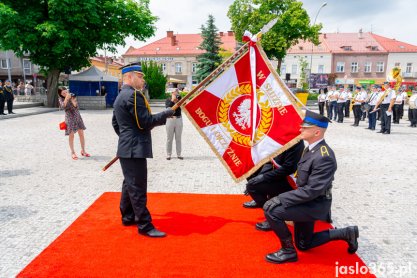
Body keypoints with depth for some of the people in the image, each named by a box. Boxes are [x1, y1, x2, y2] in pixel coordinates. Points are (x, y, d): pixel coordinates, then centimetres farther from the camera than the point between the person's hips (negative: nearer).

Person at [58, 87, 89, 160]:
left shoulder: (72, 95, 3)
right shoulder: (61, 99, -2)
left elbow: (76, 106, -4)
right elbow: (63, 106, -19)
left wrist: (73, 101, -23)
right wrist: (66, 98, -25)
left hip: (77, 116, 3)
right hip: (69, 117, -3)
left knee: (81, 134, 2)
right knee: (71, 135, -4)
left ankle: (83, 151, 15)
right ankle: (72, 152, 9)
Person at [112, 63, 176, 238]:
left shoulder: (120, 97, 16)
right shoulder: (133, 95, -16)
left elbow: (115, 123, 22)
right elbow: (146, 122, -20)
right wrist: (166, 114, -9)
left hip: (127, 148, 11)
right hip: (135, 149, -11)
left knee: (129, 184, 19)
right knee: (137, 187, -5)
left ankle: (128, 217, 31)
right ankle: (145, 226, 3)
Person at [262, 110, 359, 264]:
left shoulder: (324, 157, -27)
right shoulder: (311, 148, 3)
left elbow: (312, 190, -29)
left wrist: (281, 199, -28)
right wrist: (283, 197, 6)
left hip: (315, 205, -9)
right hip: (306, 202, 10)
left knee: (271, 209, -22)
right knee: (303, 245, 21)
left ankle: (288, 250, -3)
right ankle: (346, 233, 28)